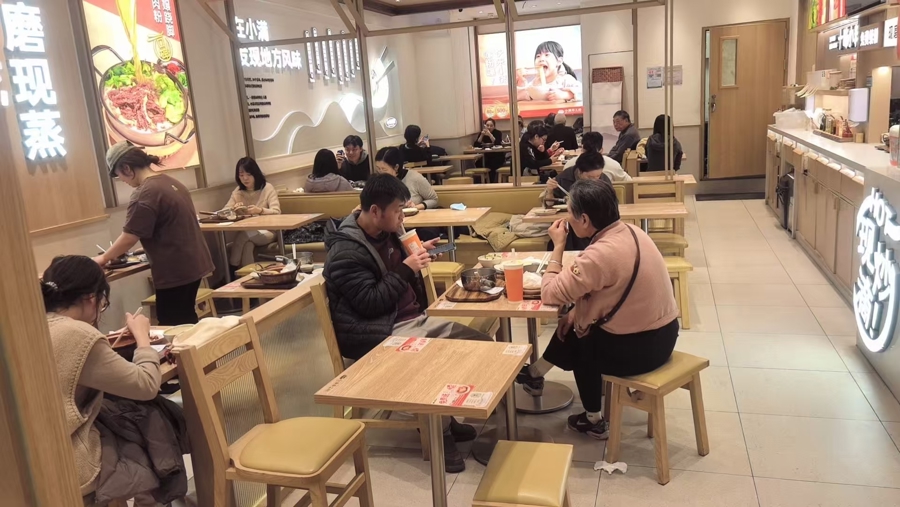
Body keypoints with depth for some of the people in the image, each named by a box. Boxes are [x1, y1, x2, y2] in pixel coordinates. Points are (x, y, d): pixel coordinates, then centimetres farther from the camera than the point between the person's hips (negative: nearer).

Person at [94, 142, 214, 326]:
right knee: (186, 321, 18)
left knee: (172, 326, 2)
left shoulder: (144, 194, -19)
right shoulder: (170, 182, 10)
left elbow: (129, 238, -16)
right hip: (193, 263, 9)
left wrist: (104, 258, 1)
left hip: (174, 271, -9)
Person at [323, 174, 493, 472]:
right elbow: (370, 303, -22)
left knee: (482, 344, 1)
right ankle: (439, 433, -5)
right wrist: (406, 270, -20)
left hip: (413, 319, 9)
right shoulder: (346, 252, -17)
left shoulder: (386, 233, 9)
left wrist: (416, 255, 6)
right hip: (381, 334, -9)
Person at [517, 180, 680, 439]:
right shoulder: (629, 231, -1)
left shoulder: (601, 253, -28)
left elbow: (550, 294, -20)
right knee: (572, 322, 19)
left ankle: (593, 421, 36)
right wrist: (577, 308, 4)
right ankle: (537, 374, 38)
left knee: (579, 342, 21)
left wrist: (558, 246, -11)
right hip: (661, 332, 8)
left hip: (638, 347, -8)